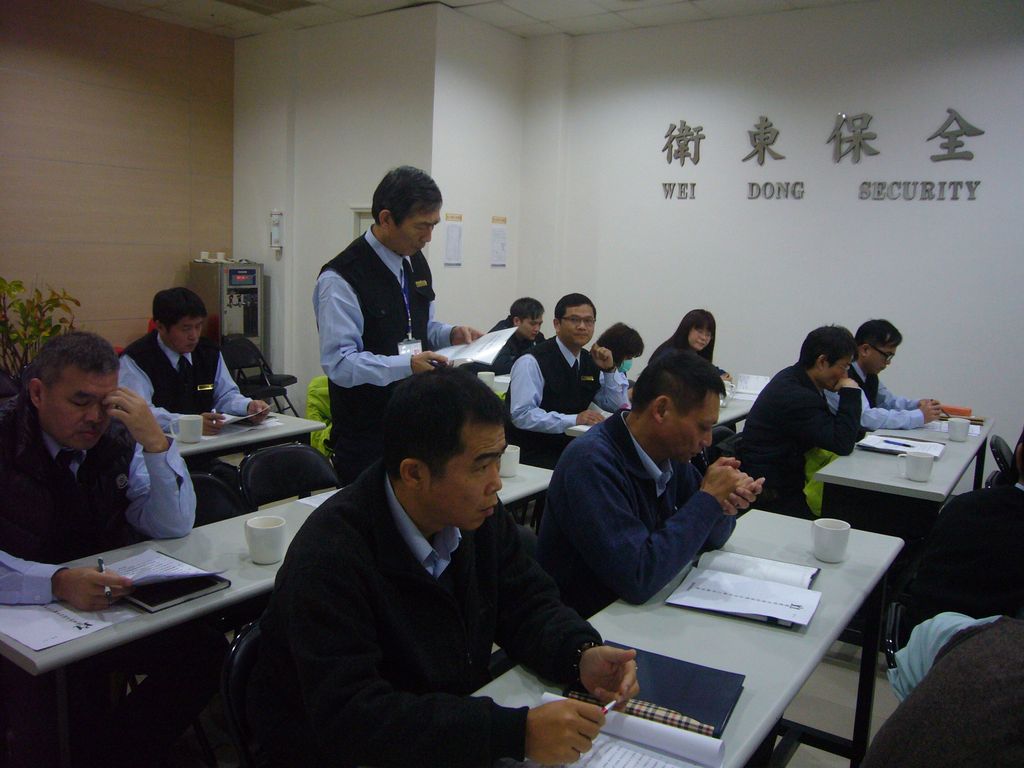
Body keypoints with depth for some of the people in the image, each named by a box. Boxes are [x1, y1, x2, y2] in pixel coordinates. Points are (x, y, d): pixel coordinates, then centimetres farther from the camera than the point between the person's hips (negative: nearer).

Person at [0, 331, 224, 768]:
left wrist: (154, 441, -17)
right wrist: (59, 583, -41)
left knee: (205, 650, -12)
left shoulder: (117, 439, -2)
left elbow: (173, 527, -4)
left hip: (107, 605, 5)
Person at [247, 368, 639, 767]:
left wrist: (581, 654, -17)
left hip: (461, 729, 5)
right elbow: (350, 719, -32)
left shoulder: (478, 515, -7)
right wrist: (516, 732, -37)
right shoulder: (331, 556, -27)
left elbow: (526, 603, 4)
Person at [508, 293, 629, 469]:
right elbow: (522, 414, -22)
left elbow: (618, 406, 14)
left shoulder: (590, 362, 10)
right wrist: (573, 419, -28)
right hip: (534, 456, -7)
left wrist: (609, 369, -2)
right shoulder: (532, 362, -12)